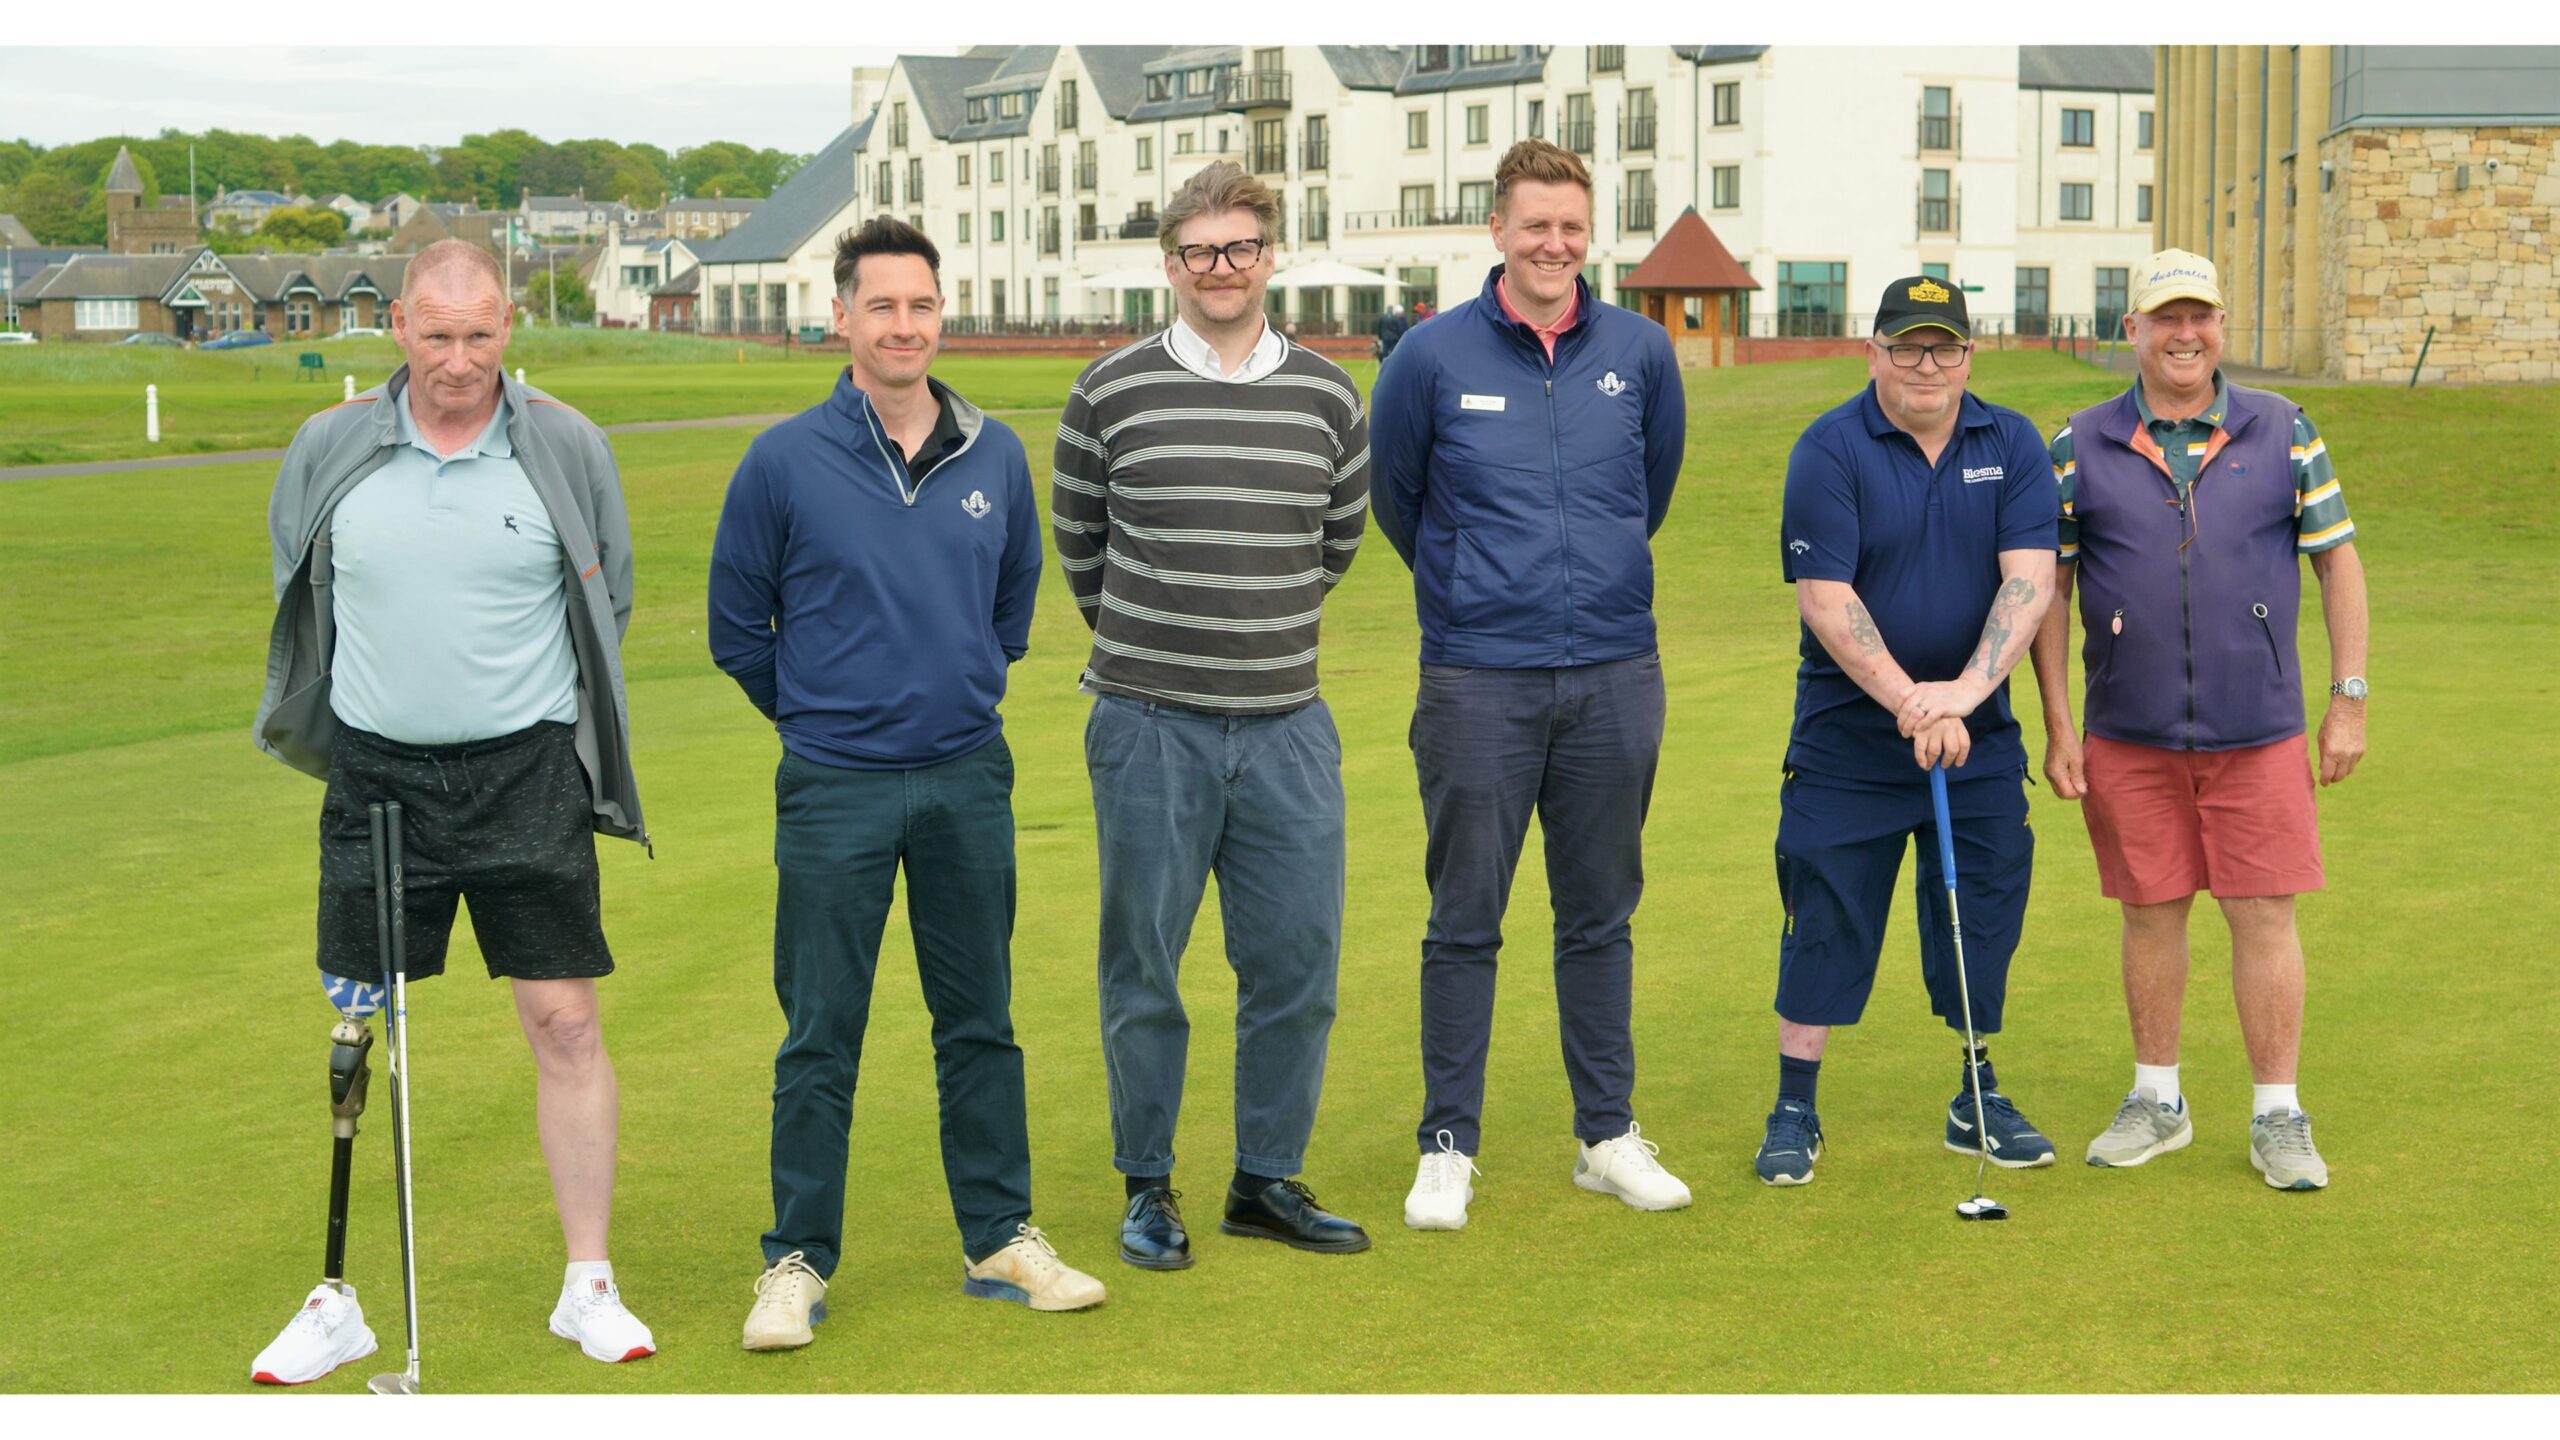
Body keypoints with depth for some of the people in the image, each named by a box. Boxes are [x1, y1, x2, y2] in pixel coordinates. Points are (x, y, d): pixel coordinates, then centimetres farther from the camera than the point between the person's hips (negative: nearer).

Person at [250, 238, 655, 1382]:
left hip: (528, 774, -1)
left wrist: (520, 693, 8)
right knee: (358, 1037, 5)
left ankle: (588, 1285, 10)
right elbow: (300, 595, 16)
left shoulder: (567, 448, -1)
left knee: (565, 1022, -2)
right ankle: (338, 1301, 14)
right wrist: (392, 690, 11)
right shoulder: (329, 451, 1)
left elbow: (607, 601, 11)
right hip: (375, 773, 1)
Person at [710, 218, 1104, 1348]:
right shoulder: (785, 464, -7)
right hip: (835, 790, -3)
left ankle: (1000, 1240, 22)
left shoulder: (996, 455, 3)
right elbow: (738, 628, 4)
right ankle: (797, 1264, 12)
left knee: (980, 1022, 11)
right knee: (820, 1039, 2)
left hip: (970, 781, 3)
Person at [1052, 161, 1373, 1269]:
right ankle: (1148, 1188, 17)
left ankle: (1268, 1182, 19)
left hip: (1287, 729, 2)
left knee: (1297, 962, 4)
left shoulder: (1327, 397, 6)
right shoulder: (1112, 392, -1)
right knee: (1143, 965, 4)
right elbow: (1077, 538, 12)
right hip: (1150, 727, -2)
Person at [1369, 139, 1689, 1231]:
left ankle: (1608, 1134, 20)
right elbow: (1391, 495, 10)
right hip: (1479, 680, -2)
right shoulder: (1434, 356, -4)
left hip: (1614, 678, 2)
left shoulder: (1640, 353, 4)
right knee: (1465, 922, 2)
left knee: (1600, 915, 11)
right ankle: (1448, 1145, 11)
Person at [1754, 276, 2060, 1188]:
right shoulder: (1829, 449, -8)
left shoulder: (2012, 446, 2)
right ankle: (1794, 1110, 9)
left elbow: (2030, 579, -8)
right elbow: (1823, 598, -13)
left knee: (1985, 910, 7)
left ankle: (1979, 1102, 21)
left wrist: (1966, 688, -21)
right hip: (1849, 730, -3)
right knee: (1826, 914, 0)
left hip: (1979, 731, 3)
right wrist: (1906, 699, -20)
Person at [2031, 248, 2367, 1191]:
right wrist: (2058, 725, 0)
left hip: (2258, 732, 0)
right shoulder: (2080, 449, 2)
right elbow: (2047, 587, 5)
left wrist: (2349, 701, 2)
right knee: (2150, 913, 8)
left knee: (2264, 914, 0)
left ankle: (2278, 1116, 10)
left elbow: (2337, 560, 6)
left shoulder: (2282, 432, 3)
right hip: (2129, 737, 1)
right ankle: (2157, 1100, 23)